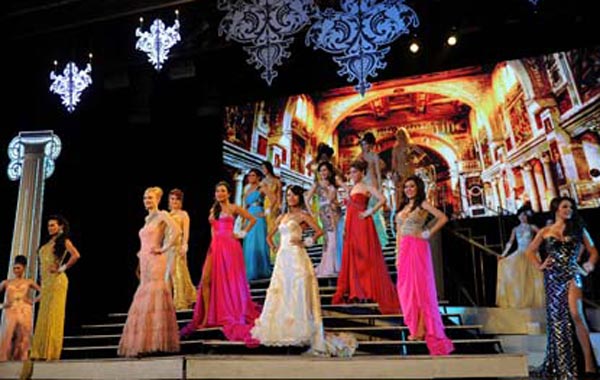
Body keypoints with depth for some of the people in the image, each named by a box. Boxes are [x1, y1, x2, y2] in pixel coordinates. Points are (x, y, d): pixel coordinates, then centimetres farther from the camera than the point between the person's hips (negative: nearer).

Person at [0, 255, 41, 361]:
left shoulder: (29, 282, 12)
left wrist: (34, 300, 0)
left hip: (25, 311, 0)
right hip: (10, 311, 0)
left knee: (23, 336, -5)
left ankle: (21, 358, -3)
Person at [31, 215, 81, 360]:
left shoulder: (64, 241, -2)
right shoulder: (47, 243, 20)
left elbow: (76, 255, -18)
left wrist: (62, 268, -13)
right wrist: (42, 275, 13)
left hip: (56, 280, -8)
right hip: (45, 281, 8)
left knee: (53, 314, -8)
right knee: (43, 315, 6)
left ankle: (51, 351, -6)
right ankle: (41, 351, 9)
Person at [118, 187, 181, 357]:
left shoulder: (162, 215, -4)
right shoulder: (147, 219, 19)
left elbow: (177, 231, -20)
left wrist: (164, 249, -16)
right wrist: (141, 253, 16)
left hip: (155, 261, -8)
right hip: (144, 261, 8)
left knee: (153, 297, -11)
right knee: (143, 298, 7)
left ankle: (156, 341, -8)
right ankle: (142, 342, 11)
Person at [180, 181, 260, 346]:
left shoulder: (234, 208, 2)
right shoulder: (213, 210, 18)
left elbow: (252, 219, 1)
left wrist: (243, 233, -1)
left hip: (230, 246, -5)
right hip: (215, 246, 5)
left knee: (232, 281, 0)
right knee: (206, 280, -5)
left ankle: (240, 315, 11)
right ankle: (206, 317, 1)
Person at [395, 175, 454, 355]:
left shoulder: (423, 204, 0)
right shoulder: (403, 207, 17)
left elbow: (443, 218, -11)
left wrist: (429, 233, -8)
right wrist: (398, 255, 12)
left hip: (418, 248, -6)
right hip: (404, 249, 6)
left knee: (420, 286, -4)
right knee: (405, 286, 4)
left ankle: (421, 329, 0)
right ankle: (415, 327, 13)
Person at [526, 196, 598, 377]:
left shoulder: (578, 229, 8)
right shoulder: (545, 231, 8)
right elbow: (530, 251, 16)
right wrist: (539, 265, 3)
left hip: (571, 274, -1)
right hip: (552, 276, 2)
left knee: (576, 314, -18)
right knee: (556, 316, 5)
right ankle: (560, 363, 16)